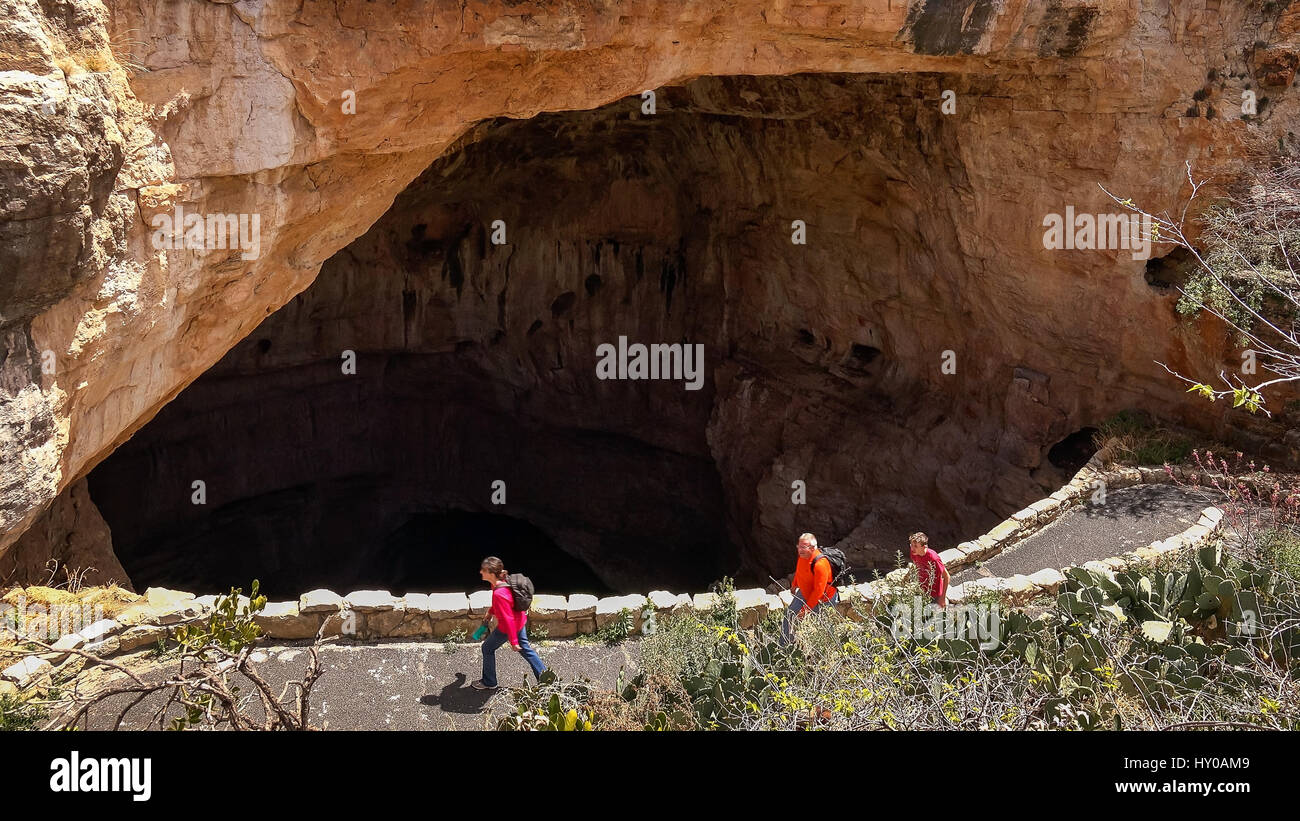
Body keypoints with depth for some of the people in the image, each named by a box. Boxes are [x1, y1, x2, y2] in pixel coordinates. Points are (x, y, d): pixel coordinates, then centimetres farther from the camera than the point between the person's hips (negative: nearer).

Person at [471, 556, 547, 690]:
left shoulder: (499, 594, -37)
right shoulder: (503, 581, -10)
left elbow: (508, 619, -30)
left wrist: (513, 642, -22)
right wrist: (491, 612, 27)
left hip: (507, 628, -8)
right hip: (520, 620, 8)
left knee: (488, 648, 14)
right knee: (525, 648, 23)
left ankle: (489, 682, 32)